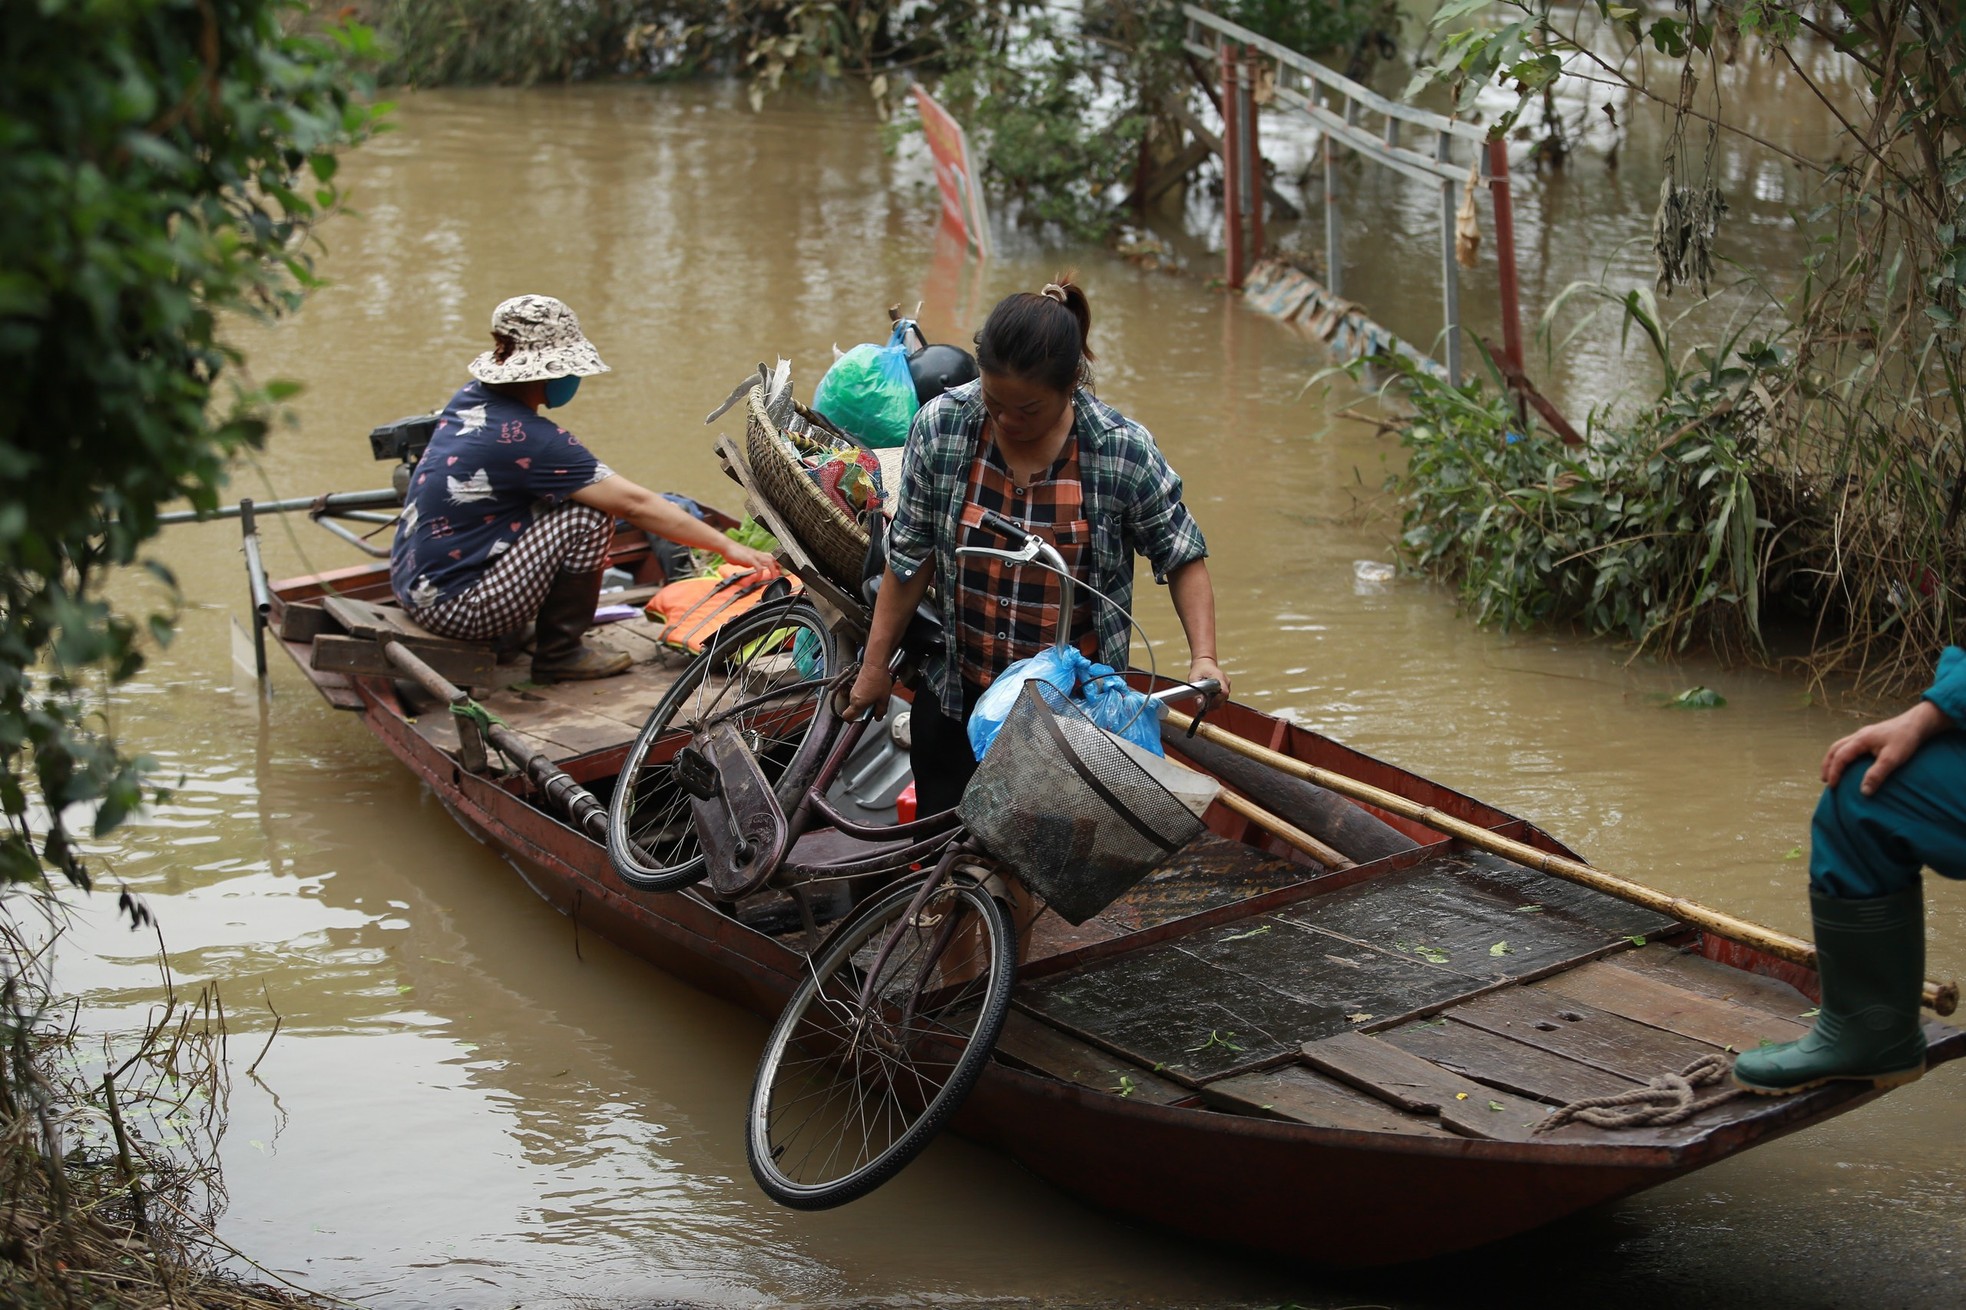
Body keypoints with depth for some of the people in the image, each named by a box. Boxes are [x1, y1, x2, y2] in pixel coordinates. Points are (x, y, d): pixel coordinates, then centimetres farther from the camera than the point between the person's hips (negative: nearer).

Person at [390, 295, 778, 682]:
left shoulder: (470, 399, 6)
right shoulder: (530, 439, -20)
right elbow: (634, 504, -18)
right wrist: (727, 546, -12)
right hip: (455, 609, -9)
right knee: (588, 515, -13)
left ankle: (509, 635, 20)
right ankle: (559, 653, 1)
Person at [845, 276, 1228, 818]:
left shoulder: (1124, 452, -13)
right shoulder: (940, 427, -8)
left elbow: (1182, 557, -2)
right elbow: (911, 555, 0)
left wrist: (1203, 657, -15)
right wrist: (875, 664, 4)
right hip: (955, 699, 2)